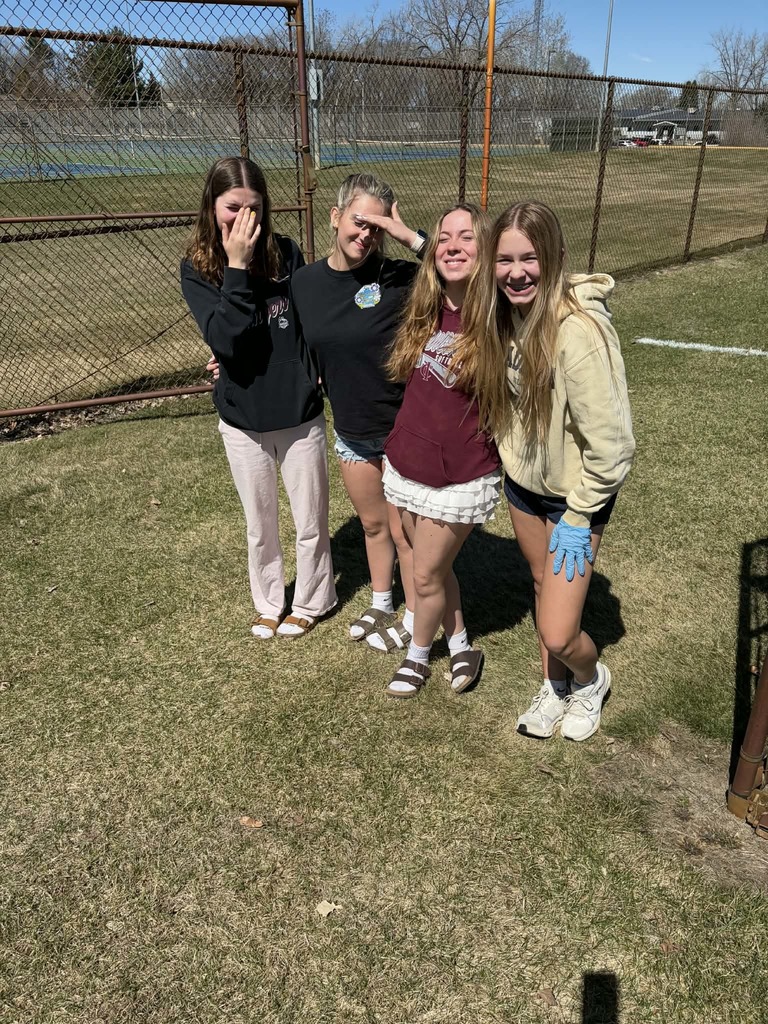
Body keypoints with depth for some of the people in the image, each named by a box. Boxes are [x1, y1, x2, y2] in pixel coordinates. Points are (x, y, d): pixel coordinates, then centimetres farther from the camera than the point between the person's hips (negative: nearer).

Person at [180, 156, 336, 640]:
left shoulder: (286, 253, -6)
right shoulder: (197, 268, -8)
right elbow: (225, 338, -22)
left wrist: (317, 372, -8)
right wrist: (237, 267, -24)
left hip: (300, 414, 0)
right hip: (243, 422, 0)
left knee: (310, 521, 13)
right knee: (260, 525, 17)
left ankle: (311, 601, 37)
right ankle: (269, 603, 40)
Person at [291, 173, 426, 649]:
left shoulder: (400, 279, -17)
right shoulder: (305, 281, -2)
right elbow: (302, 354, 12)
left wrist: (412, 237, -31)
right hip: (352, 432, 5)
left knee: (405, 534, 10)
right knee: (373, 525, 23)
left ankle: (414, 620, 33)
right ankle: (381, 605, 47)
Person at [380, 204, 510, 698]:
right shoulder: (424, 310, -1)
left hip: (462, 478, -5)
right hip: (405, 466, 5)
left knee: (427, 577, 10)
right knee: (435, 567, 20)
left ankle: (418, 655, 39)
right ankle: (462, 646, 44)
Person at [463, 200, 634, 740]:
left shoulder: (580, 331, -30)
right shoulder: (507, 314, -7)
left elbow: (611, 442, -25)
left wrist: (578, 518, -19)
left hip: (575, 494, -6)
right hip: (524, 480, 7)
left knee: (558, 635, -5)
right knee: (543, 584, 23)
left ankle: (591, 678, 31)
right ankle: (555, 686, 47)